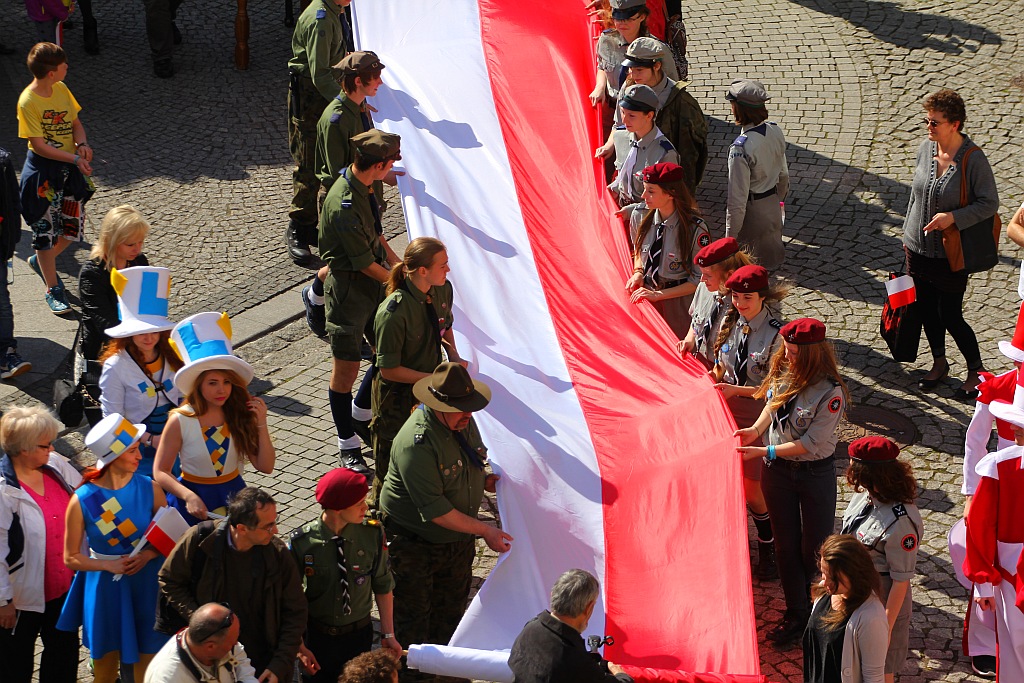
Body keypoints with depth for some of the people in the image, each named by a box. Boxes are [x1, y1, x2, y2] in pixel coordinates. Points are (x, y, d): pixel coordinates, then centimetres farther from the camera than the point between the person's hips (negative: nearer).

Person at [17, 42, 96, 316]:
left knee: (73, 227, 12)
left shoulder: (61, 90, 0)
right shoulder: (28, 102, -20)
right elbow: (39, 145, -19)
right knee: (46, 229, 4)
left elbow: (76, 123, 10)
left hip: (70, 168, 7)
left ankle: (42, 262, 40)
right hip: (43, 172, -7)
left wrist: (82, 145, -10)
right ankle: (53, 290, 18)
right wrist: (75, 158, -21)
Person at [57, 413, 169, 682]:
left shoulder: (149, 489, -10)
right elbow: (71, 558, -5)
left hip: (146, 584, 1)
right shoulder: (82, 501, -15)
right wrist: (109, 565, -19)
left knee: (148, 660, 10)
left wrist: (148, 554, -15)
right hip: (104, 587, -1)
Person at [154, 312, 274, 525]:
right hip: (193, 500, -2)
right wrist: (189, 496, -23)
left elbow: (265, 467, -4)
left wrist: (261, 424, -14)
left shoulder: (241, 415, -7)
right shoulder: (180, 421, -14)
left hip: (233, 496, 2)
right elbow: (160, 471, -9)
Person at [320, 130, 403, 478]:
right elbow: (364, 264, -21)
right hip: (349, 289, -9)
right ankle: (348, 446, 12)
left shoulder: (359, 185, 0)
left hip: (373, 282, 9)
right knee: (346, 368, 2)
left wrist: (396, 262, 12)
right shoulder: (344, 205, -29)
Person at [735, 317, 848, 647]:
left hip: (815, 473, -5)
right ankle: (796, 614, 29)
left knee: (815, 548, 8)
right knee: (785, 545, 15)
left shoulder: (830, 392, -27)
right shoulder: (781, 369, -9)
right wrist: (756, 429, -7)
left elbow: (811, 444, -24)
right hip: (777, 470, 5)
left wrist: (764, 451, -25)